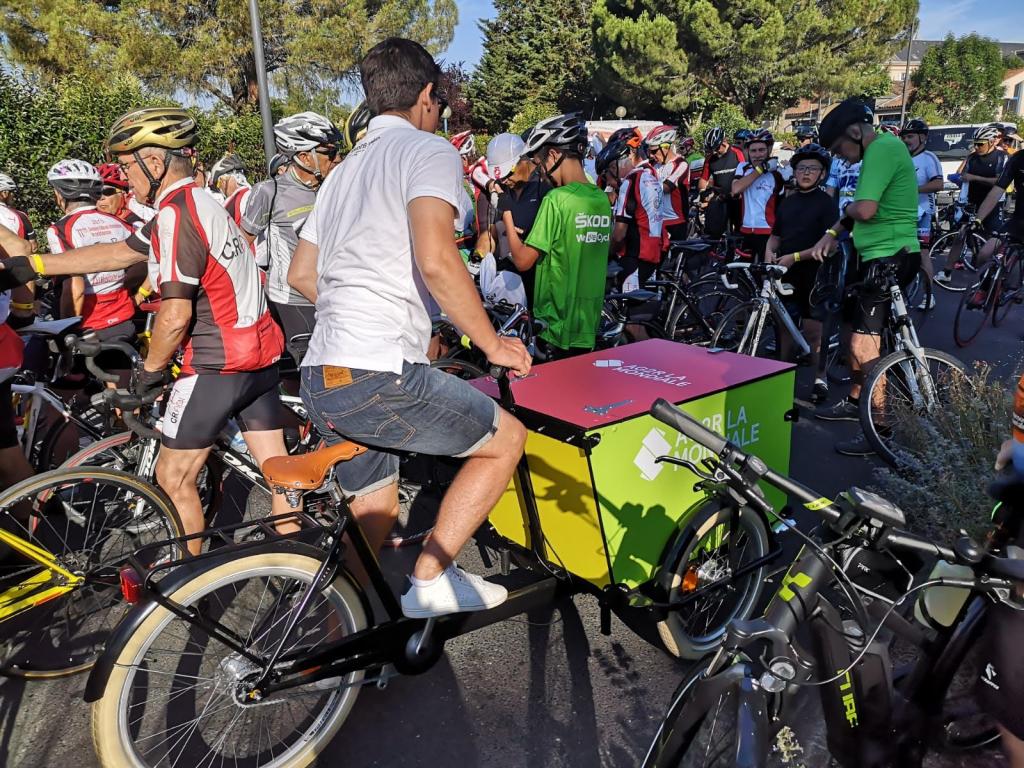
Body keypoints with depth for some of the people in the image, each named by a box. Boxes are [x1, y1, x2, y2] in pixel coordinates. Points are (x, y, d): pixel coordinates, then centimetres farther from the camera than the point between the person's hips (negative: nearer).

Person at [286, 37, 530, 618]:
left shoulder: (347, 168, 23)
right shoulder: (429, 150, -3)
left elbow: (302, 275, 26)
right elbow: (436, 260, -21)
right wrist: (491, 342, -9)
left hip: (322, 377, 9)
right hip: (379, 377, -9)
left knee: (375, 510, 22)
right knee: (507, 439, 9)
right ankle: (430, 581, 6)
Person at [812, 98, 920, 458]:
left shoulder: (883, 147, -17)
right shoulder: (879, 149, 17)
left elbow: (864, 210, -27)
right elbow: (862, 209, 22)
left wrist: (848, 208, -5)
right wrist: (832, 233, 8)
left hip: (891, 258, -11)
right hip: (878, 256, 11)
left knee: (864, 345, -9)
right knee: (857, 332, 19)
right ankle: (855, 402, 35)